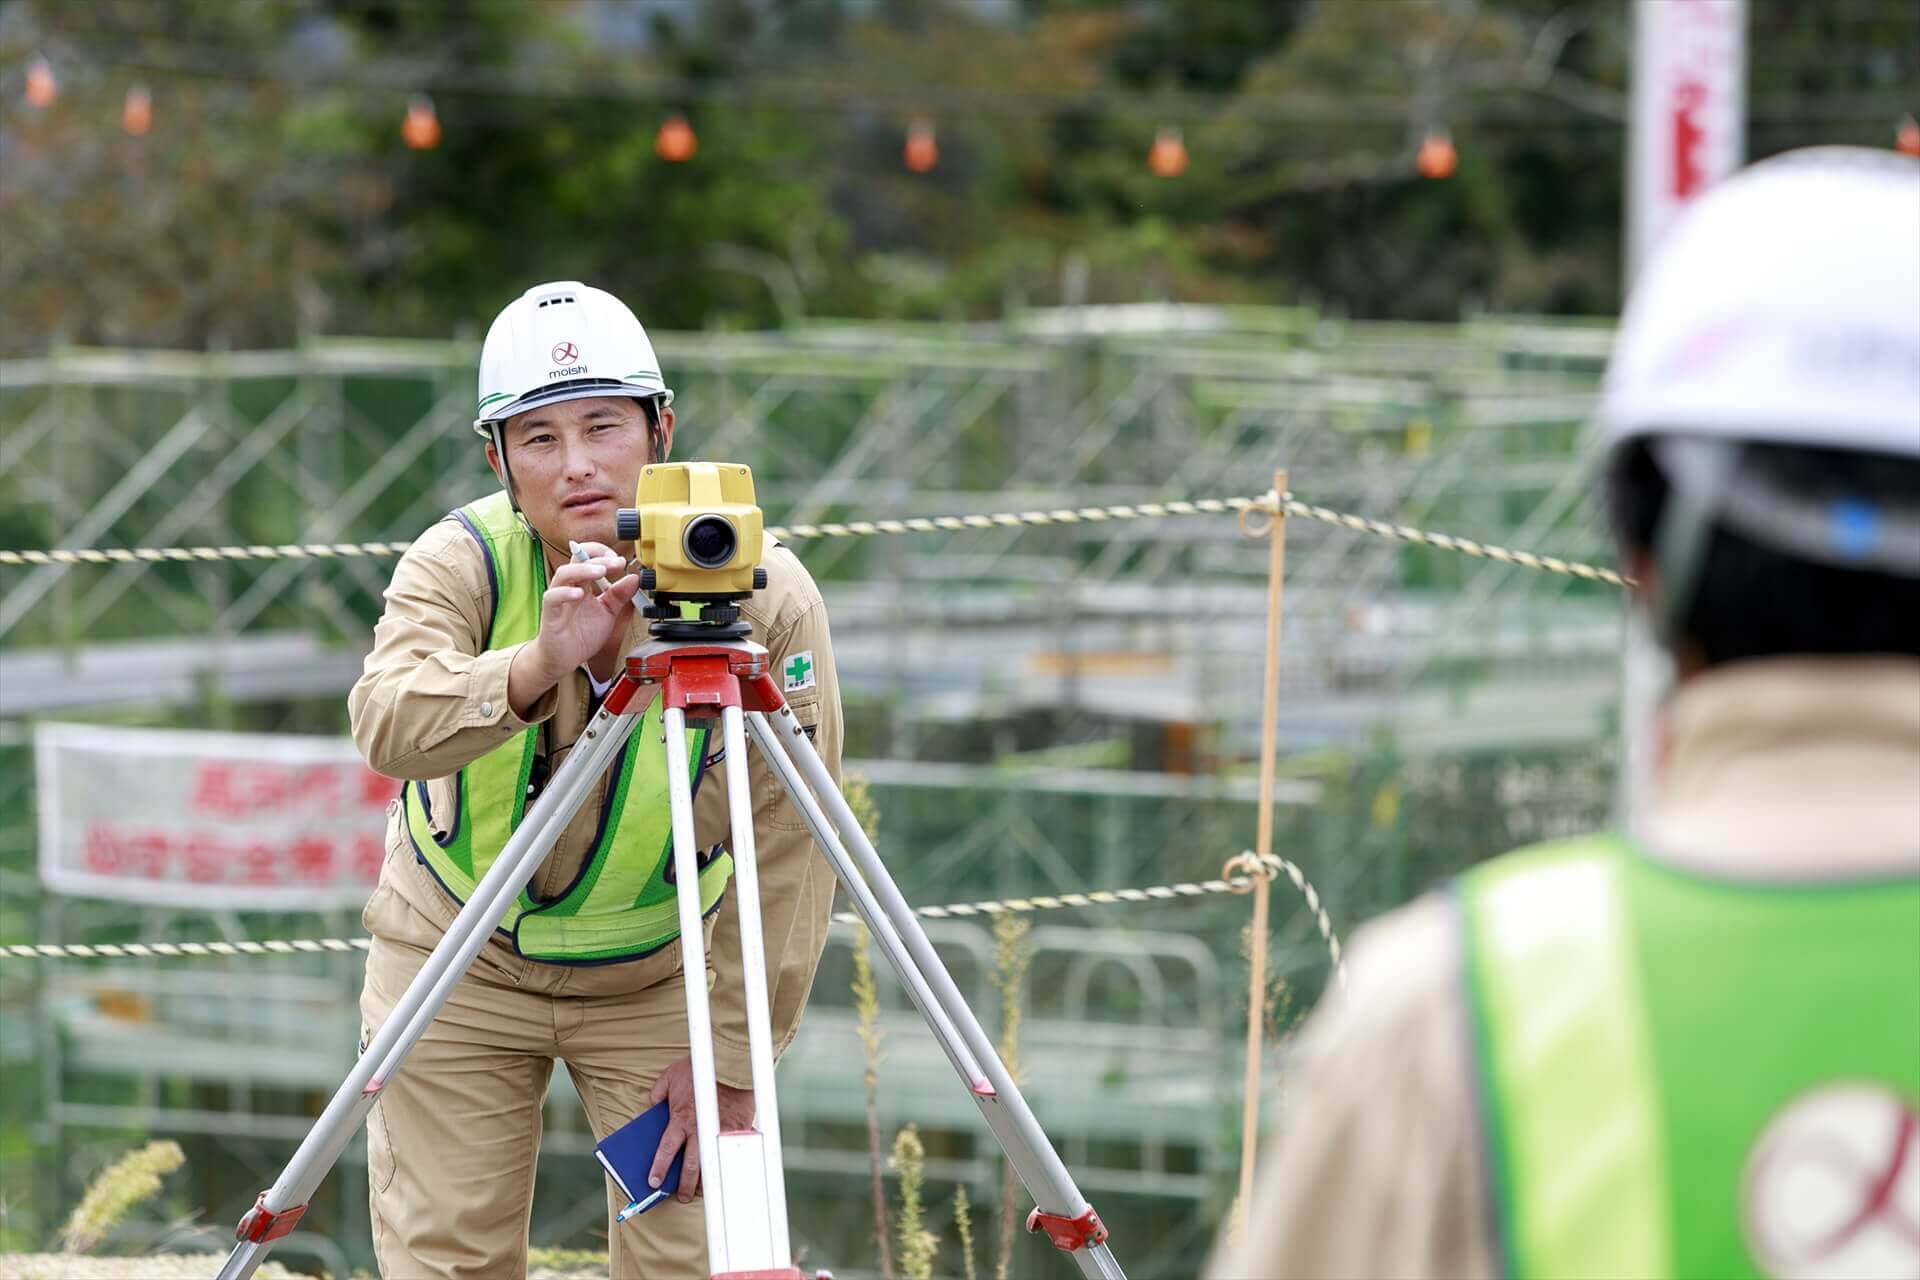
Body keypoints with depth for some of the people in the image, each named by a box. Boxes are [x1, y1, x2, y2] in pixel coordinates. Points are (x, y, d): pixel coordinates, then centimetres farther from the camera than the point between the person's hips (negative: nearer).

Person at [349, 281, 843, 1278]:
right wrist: (539, 664, -56)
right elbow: (388, 726, -39)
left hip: (660, 971, 0)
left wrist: (731, 1060, -19)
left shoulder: (766, 596, -21)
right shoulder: (460, 562, -19)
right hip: (458, 965, 0)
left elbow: (786, 852, -18)